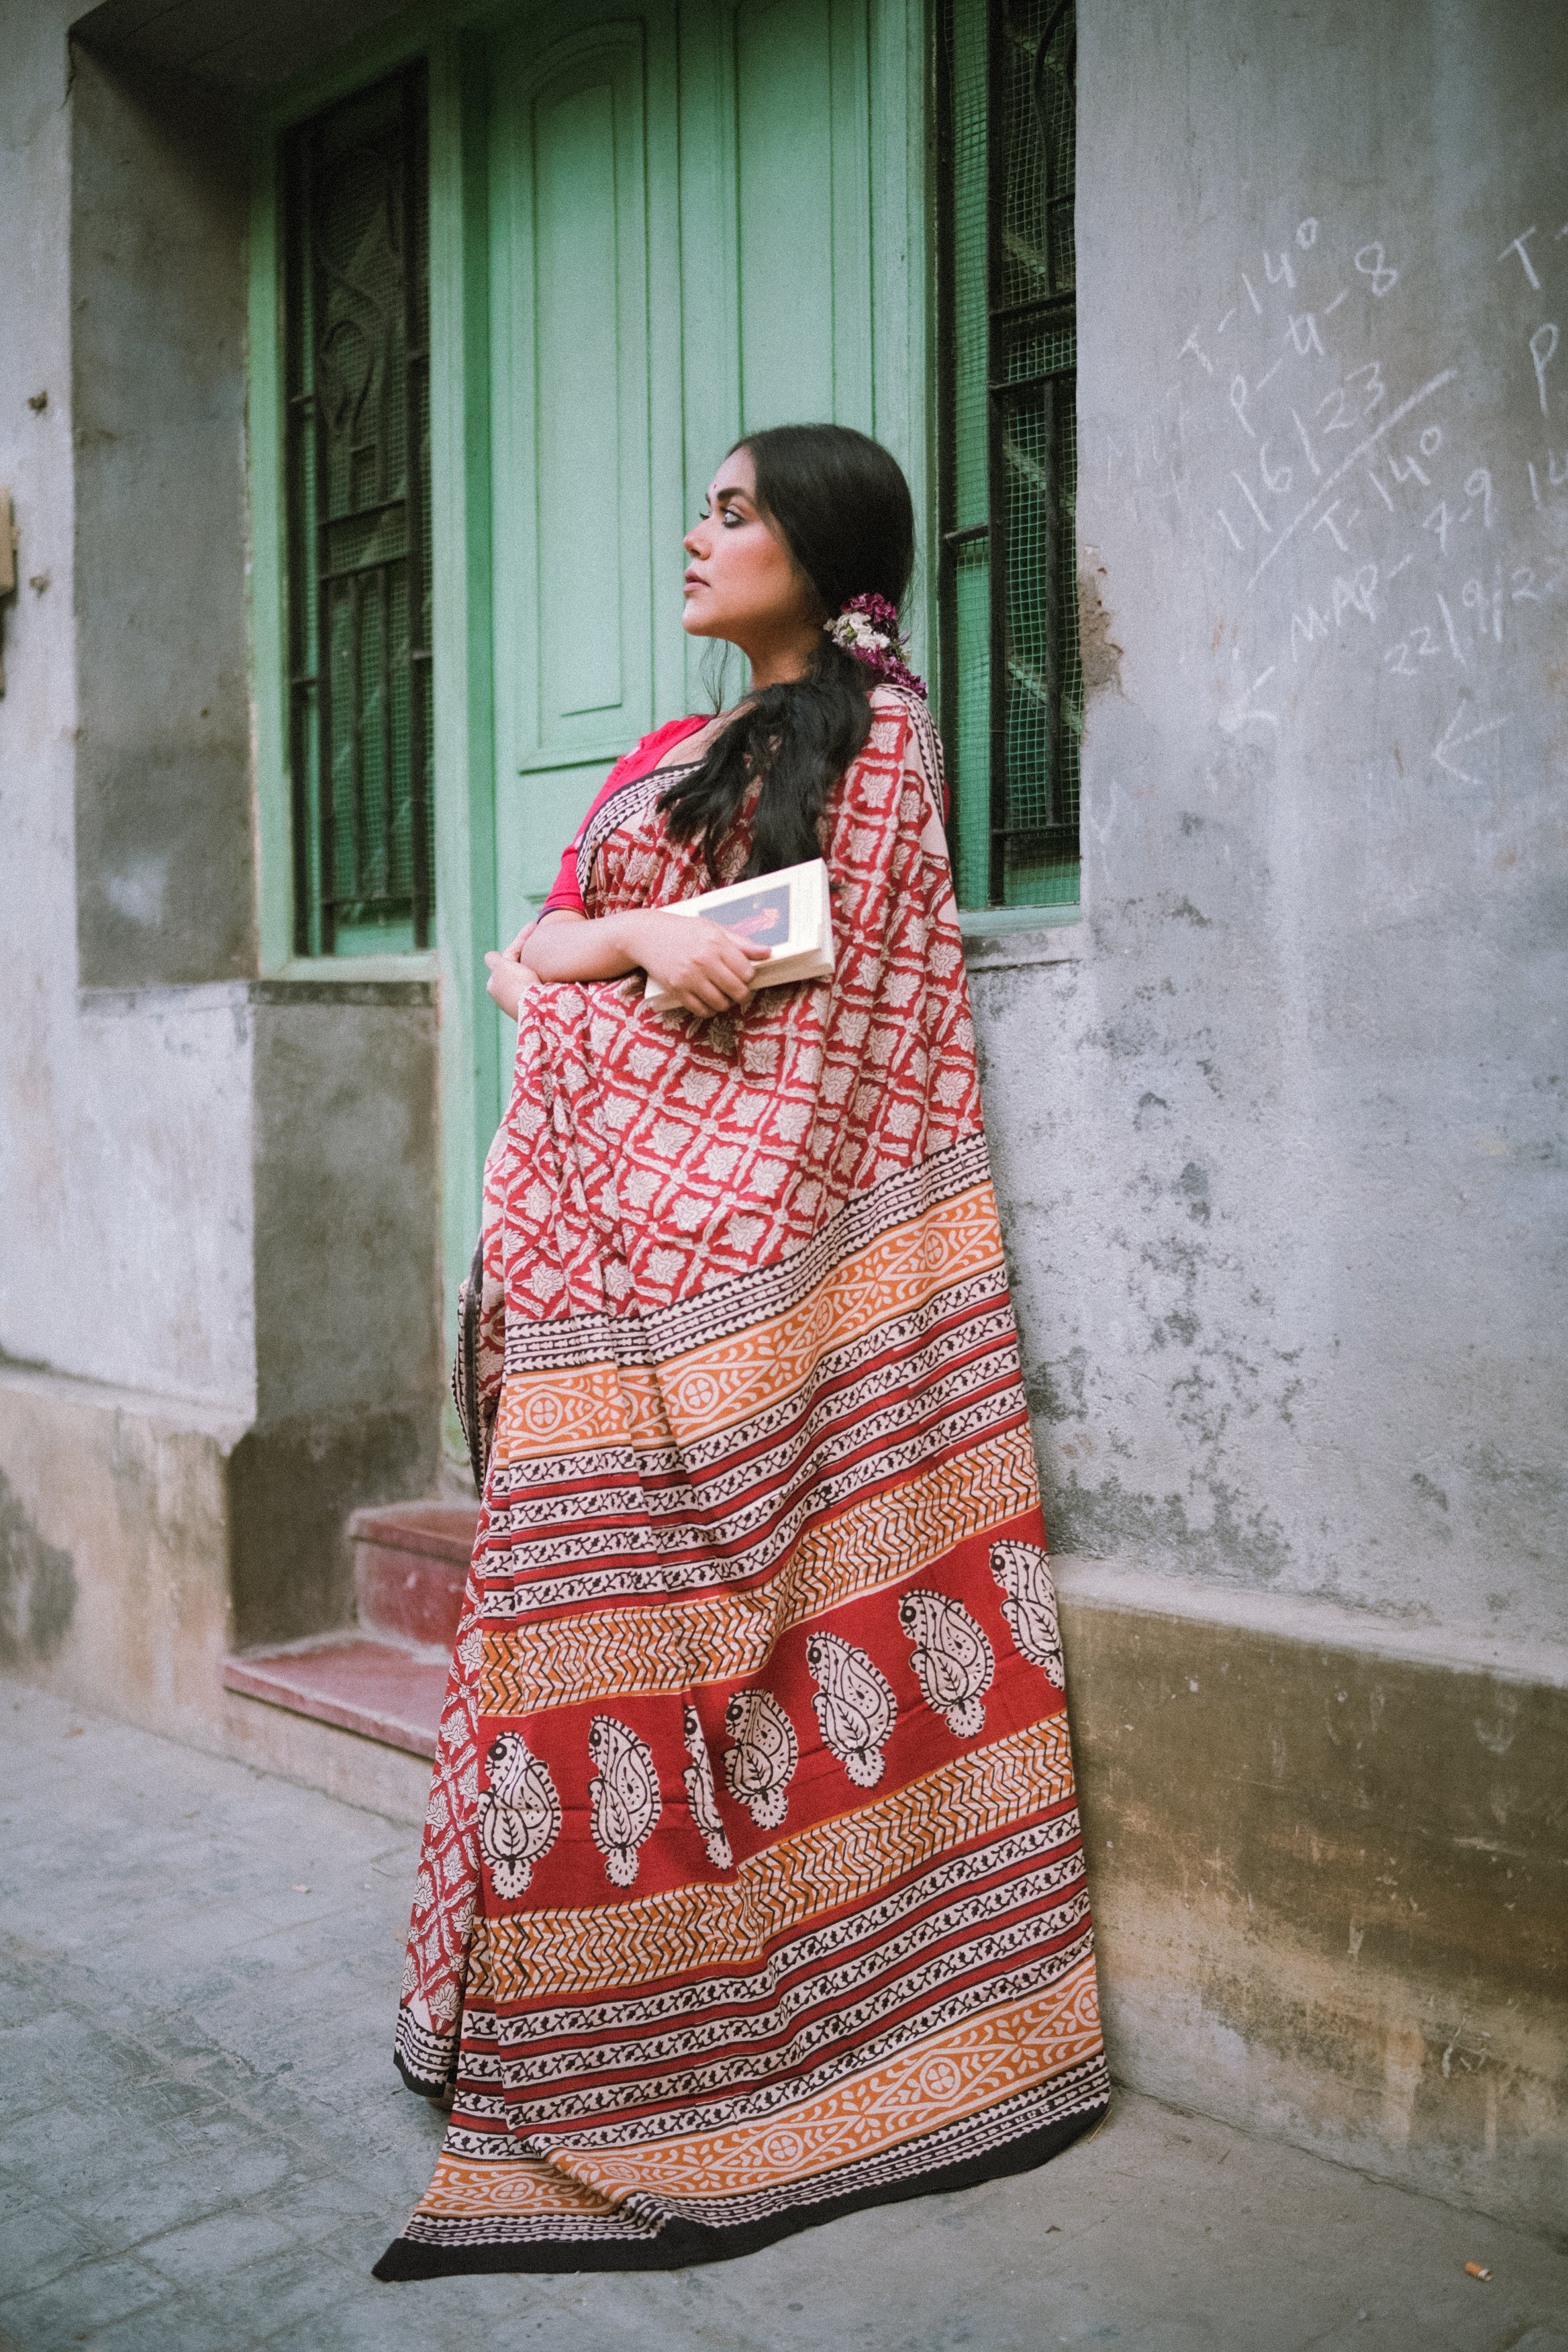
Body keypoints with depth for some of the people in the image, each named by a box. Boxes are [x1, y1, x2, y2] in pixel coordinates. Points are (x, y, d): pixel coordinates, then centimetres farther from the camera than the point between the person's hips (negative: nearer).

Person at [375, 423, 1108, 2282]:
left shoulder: (876, 727, 3)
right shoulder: (676, 757, 22)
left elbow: (839, 1005, -4)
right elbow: (526, 957, 15)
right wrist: (644, 940, -5)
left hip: (762, 1234, -6)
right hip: (610, 1238, 6)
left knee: (769, 1595, -5)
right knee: (604, 1579, 5)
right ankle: (596, 2047, 15)